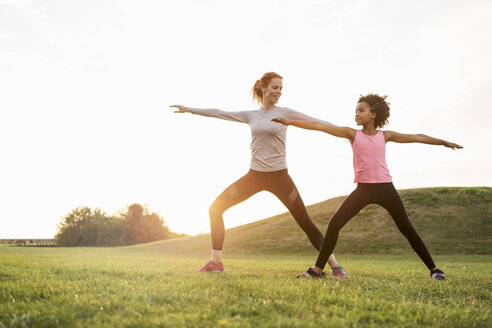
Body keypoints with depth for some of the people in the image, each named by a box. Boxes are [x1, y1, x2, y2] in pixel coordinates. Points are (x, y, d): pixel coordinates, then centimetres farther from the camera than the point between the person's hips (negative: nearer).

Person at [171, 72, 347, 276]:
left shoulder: (284, 113, 0)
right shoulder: (251, 116, 8)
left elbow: (316, 122, -5)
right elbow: (219, 113, 14)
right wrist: (189, 110, 18)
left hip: (279, 176, -3)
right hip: (254, 175, 3)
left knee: (306, 223, -7)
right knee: (216, 208, -2)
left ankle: (335, 265, 6)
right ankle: (216, 261, 8)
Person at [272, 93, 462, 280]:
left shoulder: (384, 136, 8)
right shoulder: (353, 134, 4)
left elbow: (417, 137, 17)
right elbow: (320, 126, -2)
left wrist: (444, 142, 21)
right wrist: (290, 122, -7)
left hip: (385, 188, 1)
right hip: (363, 188, 0)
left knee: (406, 229, 5)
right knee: (335, 224, -12)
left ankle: (433, 269, 19)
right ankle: (318, 269, -1)